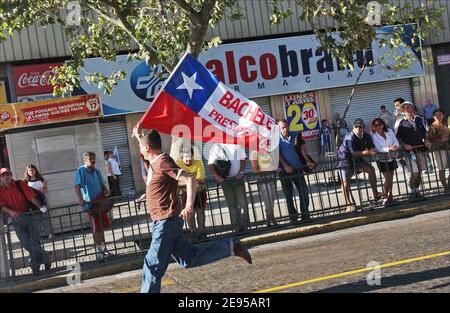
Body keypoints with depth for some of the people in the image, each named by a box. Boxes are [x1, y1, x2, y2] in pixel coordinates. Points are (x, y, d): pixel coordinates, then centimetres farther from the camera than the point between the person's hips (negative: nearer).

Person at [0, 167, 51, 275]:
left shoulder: (21, 184, 3)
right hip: (16, 220, 1)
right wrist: (11, 212, -26)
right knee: (26, 243, -9)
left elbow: (31, 196, -9)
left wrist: (40, 207, -24)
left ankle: (35, 266, 7)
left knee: (34, 241, -7)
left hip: (29, 215, -1)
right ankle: (46, 256, 9)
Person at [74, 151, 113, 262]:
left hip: (100, 202, 6)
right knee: (96, 229, -1)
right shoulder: (81, 171, -7)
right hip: (90, 203, -6)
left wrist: (106, 191, -5)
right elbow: (77, 186, -15)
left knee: (102, 227, 14)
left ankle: (103, 249, 27)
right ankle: (99, 252, 8)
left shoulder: (97, 171, 12)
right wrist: (80, 199, -27)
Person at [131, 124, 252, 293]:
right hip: (164, 221, 10)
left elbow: (189, 180, -25)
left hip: (166, 221, -10)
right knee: (190, 258, 12)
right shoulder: (155, 161, 12)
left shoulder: (162, 163, -16)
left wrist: (189, 206, -35)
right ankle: (229, 247, 13)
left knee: (153, 265, -4)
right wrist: (139, 135, 33)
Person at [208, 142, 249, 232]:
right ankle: (237, 225, 12)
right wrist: (216, 176, -14)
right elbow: (210, 164, -4)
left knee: (242, 202, -1)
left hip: (238, 178, 1)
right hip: (225, 180, -1)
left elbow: (243, 159, 10)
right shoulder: (217, 147, -4)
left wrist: (241, 172, -3)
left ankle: (245, 224, 8)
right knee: (231, 204, 5)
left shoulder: (237, 145, 3)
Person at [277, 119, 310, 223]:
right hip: (285, 170, -3)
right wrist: (285, 166, -17)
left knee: (304, 192, 2)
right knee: (289, 195, 3)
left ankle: (305, 216, 13)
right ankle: (293, 218, 10)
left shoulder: (294, 137, 8)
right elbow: (278, 154, -8)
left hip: (297, 168, 3)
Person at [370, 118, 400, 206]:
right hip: (382, 159, -5)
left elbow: (396, 141, -2)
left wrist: (395, 146, -25)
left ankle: (390, 196, 24)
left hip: (391, 158, 5)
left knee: (391, 178, 11)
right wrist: (389, 148, -31)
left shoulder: (389, 131, 2)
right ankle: (386, 198, 1)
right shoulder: (373, 135, -12)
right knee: (387, 179, -10)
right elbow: (378, 148, -19)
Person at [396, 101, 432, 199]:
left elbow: (424, 133, 18)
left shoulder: (419, 120, 9)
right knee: (414, 173, -9)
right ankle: (412, 191, 7)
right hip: (410, 150, -4)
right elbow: (398, 137, -1)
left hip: (421, 149, 4)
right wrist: (404, 145, -16)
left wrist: (426, 141, 1)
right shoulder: (402, 123, -2)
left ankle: (417, 190, 20)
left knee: (419, 172, 8)